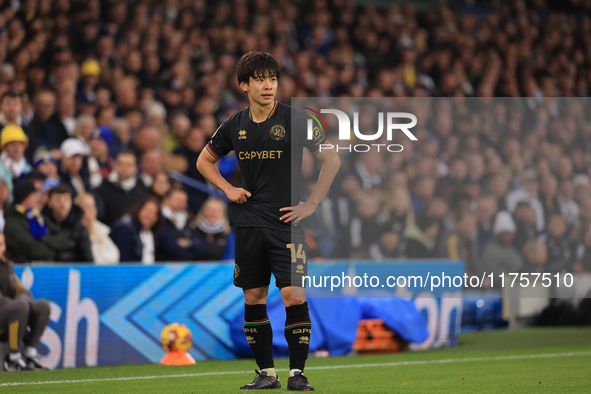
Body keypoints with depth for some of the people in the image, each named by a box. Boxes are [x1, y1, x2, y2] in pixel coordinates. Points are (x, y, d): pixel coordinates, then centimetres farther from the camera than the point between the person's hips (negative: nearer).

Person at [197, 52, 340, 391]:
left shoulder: (294, 120, -5)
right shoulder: (235, 126, 7)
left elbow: (332, 160, -2)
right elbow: (204, 161, 22)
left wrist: (311, 204, -5)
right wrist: (228, 188, 6)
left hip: (286, 221, -4)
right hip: (248, 223, 4)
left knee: (294, 296, -11)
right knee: (254, 299, 5)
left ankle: (297, 373, -4)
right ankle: (266, 373, 14)